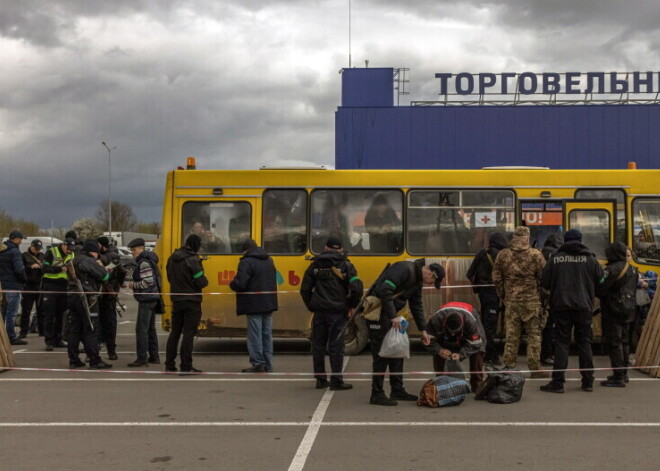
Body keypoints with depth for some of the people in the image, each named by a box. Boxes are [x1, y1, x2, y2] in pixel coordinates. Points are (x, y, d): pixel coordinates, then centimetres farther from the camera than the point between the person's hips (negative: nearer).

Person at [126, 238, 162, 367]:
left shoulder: (144, 263, -15)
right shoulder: (149, 260, 17)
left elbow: (148, 282, -22)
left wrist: (134, 285, -9)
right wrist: (135, 285, 15)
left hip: (147, 299, -11)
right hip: (153, 298, 11)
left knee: (141, 329, -9)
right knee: (150, 329, 15)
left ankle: (142, 359, -9)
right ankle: (154, 357, 21)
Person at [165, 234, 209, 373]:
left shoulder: (172, 258, 6)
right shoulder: (192, 260, -16)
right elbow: (201, 282, -17)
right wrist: (205, 281, 3)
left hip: (177, 301, 7)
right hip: (192, 301, -6)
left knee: (175, 332, 14)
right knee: (189, 333, -3)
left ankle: (169, 364, 16)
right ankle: (186, 366, -3)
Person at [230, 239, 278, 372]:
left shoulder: (247, 262, -14)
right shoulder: (269, 260, 13)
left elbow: (239, 284, -20)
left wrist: (231, 284, 0)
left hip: (254, 305, -7)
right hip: (269, 303, 7)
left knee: (255, 335, 0)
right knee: (267, 334, 13)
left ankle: (258, 364, 1)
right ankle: (268, 365, 17)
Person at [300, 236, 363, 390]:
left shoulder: (315, 265, 6)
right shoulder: (345, 265, -2)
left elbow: (305, 289, 5)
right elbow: (357, 288, -12)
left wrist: (311, 306, 13)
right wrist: (351, 305, 3)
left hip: (319, 311, 3)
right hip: (338, 312, -2)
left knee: (318, 345, 11)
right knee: (336, 346, 1)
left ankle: (320, 379, 15)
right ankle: (336, 381, 3)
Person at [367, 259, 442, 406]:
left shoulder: (417, 281, 12)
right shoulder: (404, 269, -19)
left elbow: (417, 306, 20)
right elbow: (385, 291, -29)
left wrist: (423, 330, 17)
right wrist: (393, 316, -28)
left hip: (392, 315, 10)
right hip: (378, 312, -10)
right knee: (381, 354, -7)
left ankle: (397, 390, 24)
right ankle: (377, 395, -1)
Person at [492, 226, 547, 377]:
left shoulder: (503, 255, 2)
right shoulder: (535, 254, -7)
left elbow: (496, 278, 6)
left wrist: (503, 296, 17)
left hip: (511, 300, 3)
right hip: (532, 300, -3)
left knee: (512, 334, 10)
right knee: (534, 333, 4)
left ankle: (509, 365, 13)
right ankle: (534, 368, 6)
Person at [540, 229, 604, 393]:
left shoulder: (555, 258, -3)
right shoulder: (589, 259, 0)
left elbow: (544, 283, -2)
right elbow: (601, 281, 3)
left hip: (561, 306, -1)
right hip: (584, 306, 1)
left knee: (561, 343, 2)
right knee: (584, 343, 10)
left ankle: (557, 382, -1)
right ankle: (588, 381, 14)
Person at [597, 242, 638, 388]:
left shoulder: (612, 270, -18)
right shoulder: (632, 269, 11)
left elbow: (600, 289, -21)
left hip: (614, 311, -9)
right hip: (629, 310, 9)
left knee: (614, 343, -5)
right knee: (624, 342, 17)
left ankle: (618, 377, -7)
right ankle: (624, 373, 26)